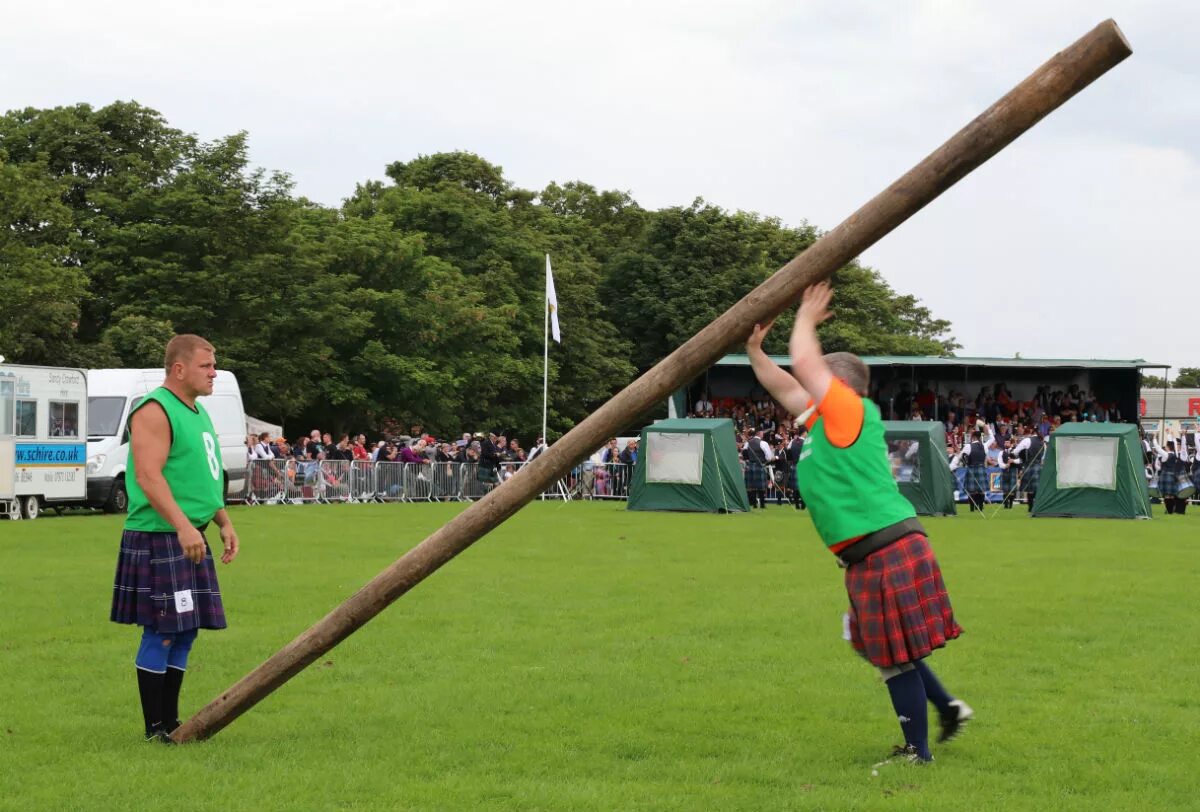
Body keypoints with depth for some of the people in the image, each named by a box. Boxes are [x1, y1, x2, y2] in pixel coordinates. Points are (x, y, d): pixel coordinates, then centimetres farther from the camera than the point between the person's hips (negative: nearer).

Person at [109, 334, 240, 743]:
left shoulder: (198, 412, 18)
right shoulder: (154, 412, -13)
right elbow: (148, 476, -22)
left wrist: (225, 523, 20)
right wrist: (182, 526, -28)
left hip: (190, 538, 10)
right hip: (159, 539, -9)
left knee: (185, 632, 11)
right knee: (161, 633, -6)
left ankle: (171, 721, 18)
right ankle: (155, 728, 1)